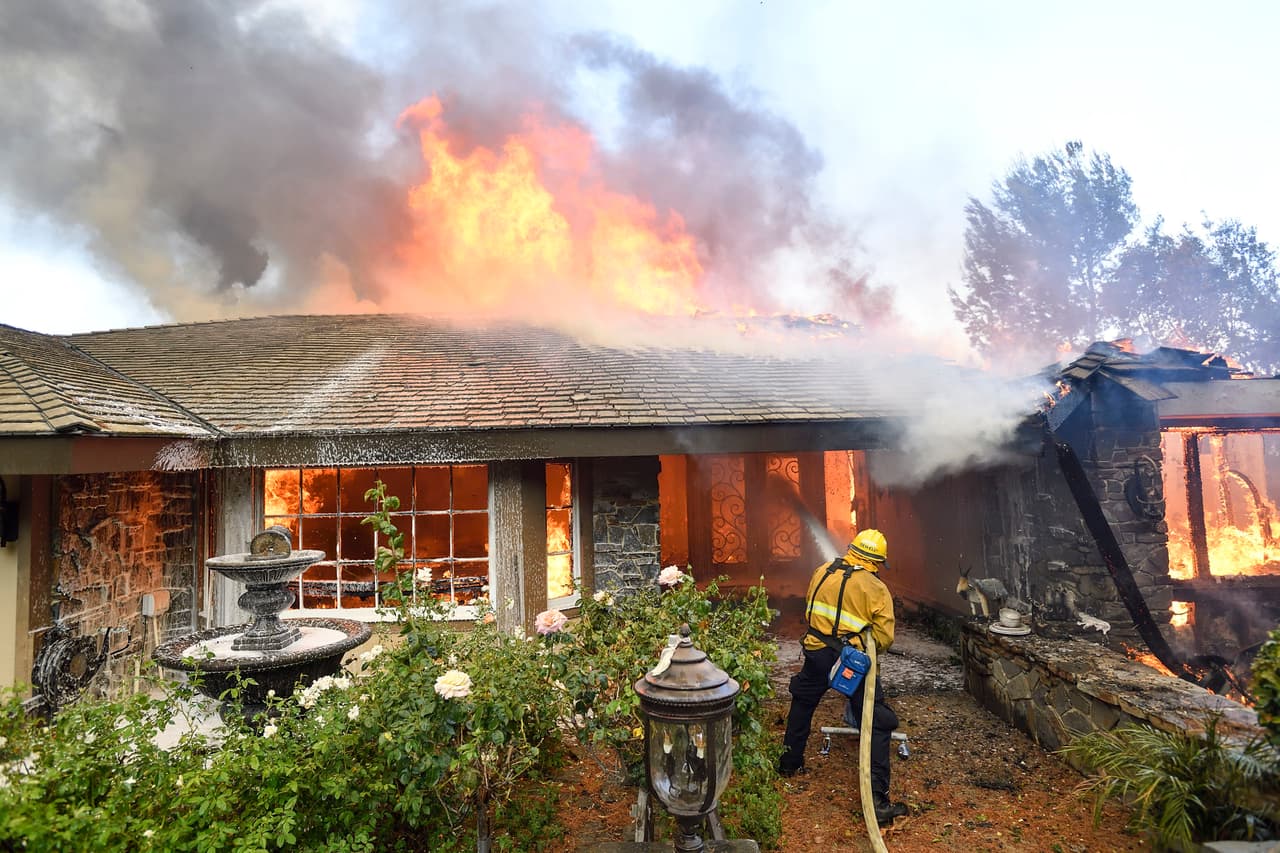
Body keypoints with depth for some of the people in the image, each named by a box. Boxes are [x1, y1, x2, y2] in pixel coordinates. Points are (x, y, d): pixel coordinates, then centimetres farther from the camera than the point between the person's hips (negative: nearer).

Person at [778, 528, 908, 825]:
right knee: (877, 725, 5)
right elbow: (884, 637, -8)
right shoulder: (876, 589, -8)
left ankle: (790, 762, 42)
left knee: (802, 703, 28)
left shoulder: (822, 571, 3)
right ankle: (877, 799, 1)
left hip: (817, 654, 5)